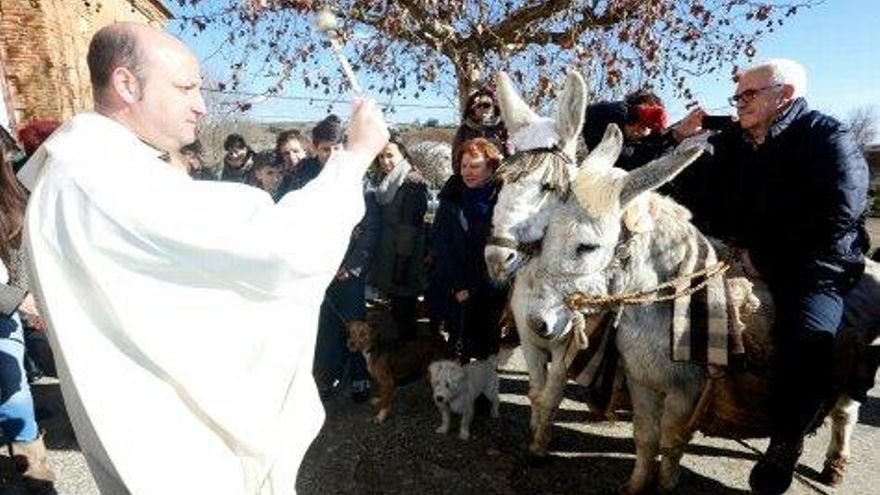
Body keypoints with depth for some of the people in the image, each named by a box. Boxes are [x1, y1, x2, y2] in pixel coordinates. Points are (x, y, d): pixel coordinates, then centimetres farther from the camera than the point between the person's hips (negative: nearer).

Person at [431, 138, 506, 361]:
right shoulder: (452, 199, 0)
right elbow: (442, 245, -2)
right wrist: (457, 286, -8)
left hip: (493, 293, -1)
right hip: (456, 295, 1)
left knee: (487, 351, 10)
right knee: (461, 351, 6)